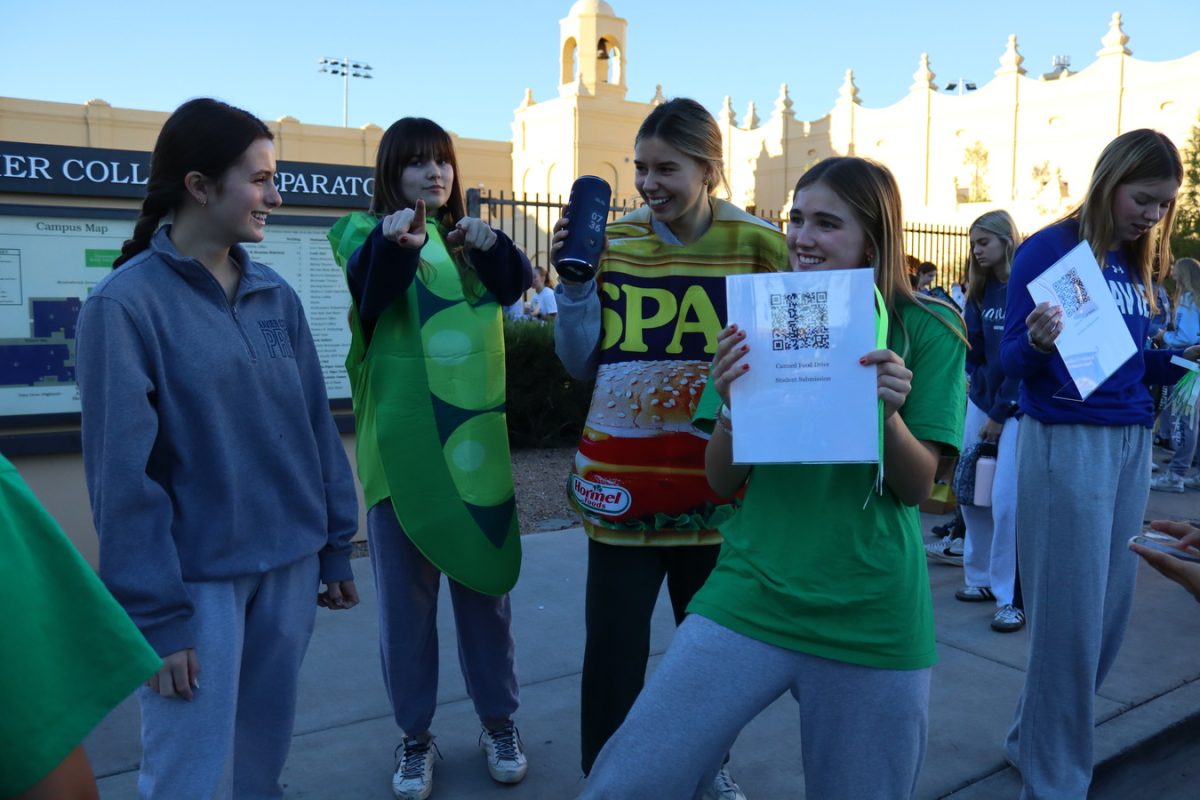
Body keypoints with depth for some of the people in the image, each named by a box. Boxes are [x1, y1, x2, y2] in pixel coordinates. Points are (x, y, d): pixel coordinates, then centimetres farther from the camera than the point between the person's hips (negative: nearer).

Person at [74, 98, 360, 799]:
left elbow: (317, 427, 7)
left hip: (290, 565, 5)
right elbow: (122, 472, -12)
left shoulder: (276, 295, 5)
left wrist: (335, 548, 8)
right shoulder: (127, 303, -10)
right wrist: (157, 614, -13)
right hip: (197, 578, -4)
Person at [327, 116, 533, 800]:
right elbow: (366, 287, -21)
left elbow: (516, 283, -9)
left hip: (475, 437, 3)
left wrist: (490, 243, -29)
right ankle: (416, 734, 27)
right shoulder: (369, 232, 1)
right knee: (406, 594, 8)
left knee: (486, 582, 12)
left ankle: (499, 721, 30)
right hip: (401, 441, -2)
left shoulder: (468, 237, 10)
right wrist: (393, 243, -41)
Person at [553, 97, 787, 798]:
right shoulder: (613, 240, 1)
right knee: (614, 641, 4)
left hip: (716, 477, 0)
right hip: (623, 474, 0)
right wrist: (575, 279, -9)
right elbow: (582, 363, 2)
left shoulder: (757, 244, -4)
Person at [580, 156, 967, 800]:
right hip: (749, 599, 1)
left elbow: (917, 489, -3)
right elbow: (723, 481, 1)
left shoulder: (927, 330, -2)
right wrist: (730, 406, -19)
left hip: (871, 620, -1)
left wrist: (890, 413, -23)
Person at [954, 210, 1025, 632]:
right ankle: (981, 578, 22)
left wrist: (1000, 413, -11)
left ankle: (1009, 599, 0)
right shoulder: (980, 292, 10)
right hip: (980, 402, 6)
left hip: (1016, 407, -6)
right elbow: (972, 350, 10)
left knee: (1006, 501, -9)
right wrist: (982, 401, -4)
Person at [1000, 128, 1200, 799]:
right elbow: (1012, 359, -11)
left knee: (1111, 612, 12)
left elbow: (1138, 364, 18)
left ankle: (1033, 737, 32)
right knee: (1071, 616, -2)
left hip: (1132, 443, 8)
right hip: (1067, 442, -7)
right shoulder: (1048, 249, -7)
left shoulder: (1137, 264, 14)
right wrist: (1038, 343, -31)